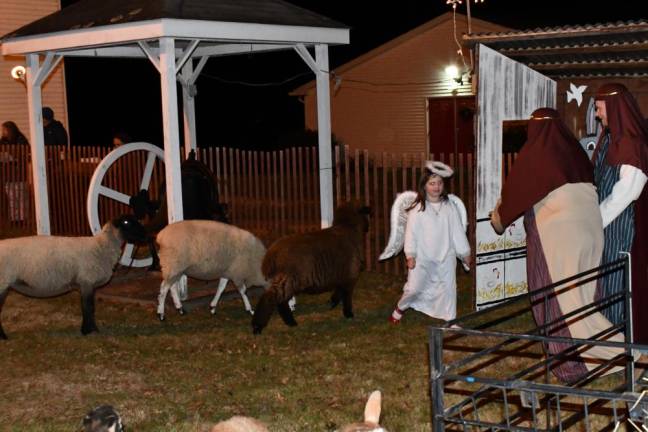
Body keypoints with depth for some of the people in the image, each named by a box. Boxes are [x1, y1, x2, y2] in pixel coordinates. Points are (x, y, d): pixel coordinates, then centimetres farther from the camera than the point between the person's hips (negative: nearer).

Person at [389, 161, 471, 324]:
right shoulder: (417, 208, -6)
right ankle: (400, 308, 22)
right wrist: (410, 255, -10)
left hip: (446, 257, 3)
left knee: (448, 288, 7)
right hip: (423, 257, -3)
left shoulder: (449, 207, 2)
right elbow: (411, 232, -5)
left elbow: (457, 231, 7)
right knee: (414, 288, -5)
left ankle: (450, 320, 19)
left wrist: (465, 252, 11)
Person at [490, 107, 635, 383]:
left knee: (559, 299, 0)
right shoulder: (574, 150, 10)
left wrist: (499, 218, 24)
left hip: (555, 234, -6)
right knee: (580, 295, 15)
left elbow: (513, 193, 5)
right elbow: (590, 186, 16)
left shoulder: (532, 154, -4)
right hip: (589, 229, 6)